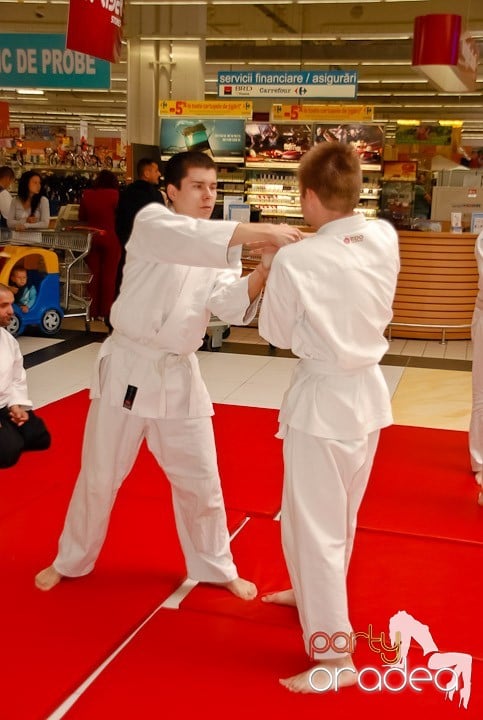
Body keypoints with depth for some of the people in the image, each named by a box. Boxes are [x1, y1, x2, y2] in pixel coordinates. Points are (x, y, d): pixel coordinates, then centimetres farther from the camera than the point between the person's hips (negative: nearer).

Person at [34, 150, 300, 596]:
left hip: (179, 375, 4)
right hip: (129, 368, -4)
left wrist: (262, 274, -30)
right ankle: (71, 561, 33)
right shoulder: (152, 221, -9)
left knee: (200, 480, 10)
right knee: (100, 476, 10)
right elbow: (190, 237, -33)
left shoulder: (220, 248, 6)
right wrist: (262, 232, -41)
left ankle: (216, 568, 30)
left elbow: (230, 303, -11)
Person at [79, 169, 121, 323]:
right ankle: (105, 312, 2)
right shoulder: (114, 194, -10)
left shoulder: (87, 194, 1)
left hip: (92, 237, 3)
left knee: (94, 274, 11)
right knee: (109, 275, 3)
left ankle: (94, 311, 14)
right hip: (111, 238, -3)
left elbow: (81, 217, 11)